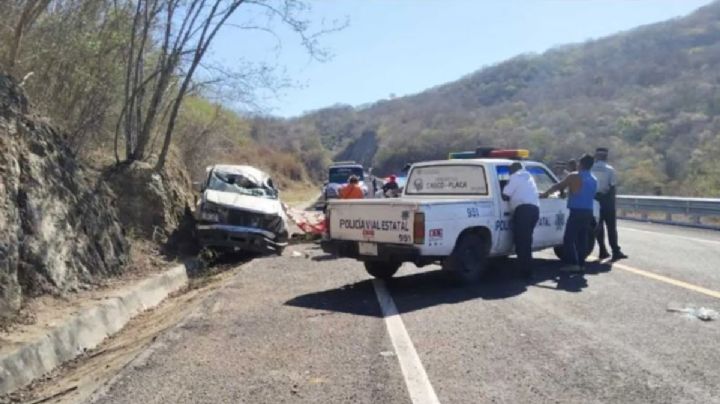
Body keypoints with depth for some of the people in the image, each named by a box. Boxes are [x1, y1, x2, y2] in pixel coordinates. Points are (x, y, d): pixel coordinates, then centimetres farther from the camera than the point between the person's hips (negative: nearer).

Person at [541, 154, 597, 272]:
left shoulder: (574, 177, -6)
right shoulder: (594, 180, 15)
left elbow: (558, 186, 2)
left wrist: (545, 193, 15)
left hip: (577, 212, -7)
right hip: (588, 212, 7)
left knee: (569, 238, -4)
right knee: (582, 239, 11)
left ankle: (573, 263, -10)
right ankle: (581, 264, 11)